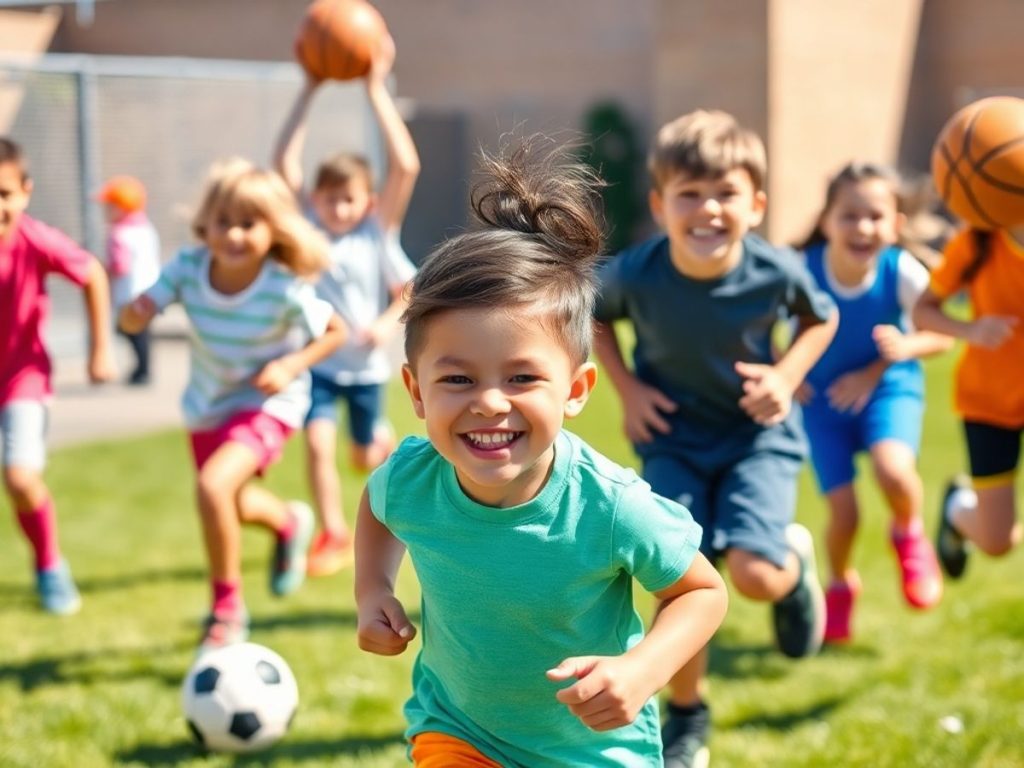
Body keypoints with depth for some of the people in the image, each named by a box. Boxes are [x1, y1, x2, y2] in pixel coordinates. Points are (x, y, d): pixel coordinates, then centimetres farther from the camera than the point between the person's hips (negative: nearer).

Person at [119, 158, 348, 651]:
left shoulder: (286, 291, -28)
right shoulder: (188, 268, -21)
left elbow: (335, 331, -11)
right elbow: (134, 318, -22)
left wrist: (293, 365, -25)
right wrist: (135, 312, -44)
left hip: (267, 403, -5)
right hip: (208, 405, 5)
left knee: (214, 485, -28)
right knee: (231, 506, 25)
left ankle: (227, 608, -8)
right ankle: (289, 523, 62)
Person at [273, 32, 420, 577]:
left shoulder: (377, 234, -9)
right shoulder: (307, 226, -6)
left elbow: (406, 167, -20)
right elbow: (285, 162, -14)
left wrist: (377, 90, -21)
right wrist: (309, 90, -19)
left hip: (365, 364, 0)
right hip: (316, 359, 0)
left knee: (366, 457, 13)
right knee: (319, 442, -17)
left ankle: (386, 440, 50)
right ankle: (333, 536, -2)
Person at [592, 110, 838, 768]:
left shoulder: (777, 272, -23)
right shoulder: (635, 275, -22)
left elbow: (822, 319, 1)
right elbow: (595, 318, 3)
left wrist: (788, 376, -15)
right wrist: (628, 389, -8)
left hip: (758, 431, -1)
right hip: (674, 436, 1)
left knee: (755, 573, -19)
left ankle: (795, 562, 22)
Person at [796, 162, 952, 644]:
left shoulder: (902, 273, -22)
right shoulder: (801, 271, -23)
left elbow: (942, 336, -7)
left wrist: (904, 348, -26)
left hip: (887, 387, -1)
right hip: (823, 396, 1)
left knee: (892, 470, -30)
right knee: (843, 514, -4)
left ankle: (908, 535, 6)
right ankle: (841, 584, 32)